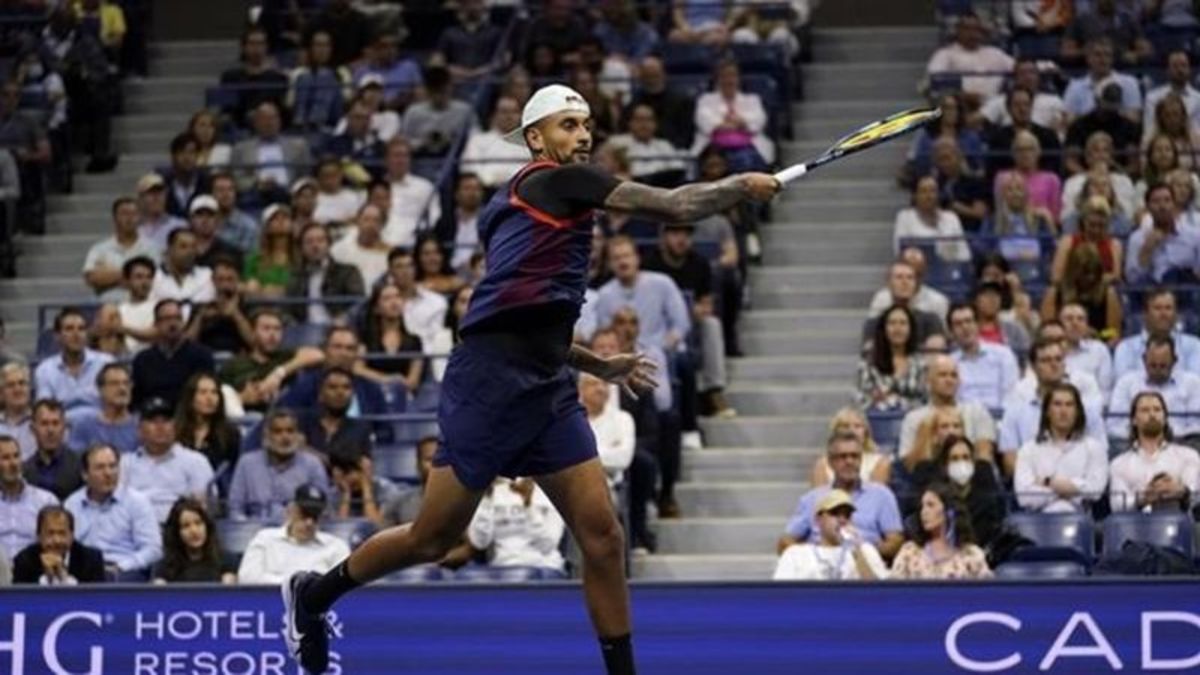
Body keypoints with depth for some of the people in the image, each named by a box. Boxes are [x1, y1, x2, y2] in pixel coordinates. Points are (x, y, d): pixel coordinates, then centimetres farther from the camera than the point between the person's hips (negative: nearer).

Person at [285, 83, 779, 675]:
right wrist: (742, 186, 7)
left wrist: (599, 365, 29)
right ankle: (313, 594, 23)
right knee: (433, 539, 1)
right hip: (491, 382, -9)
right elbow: (678, 206, -8)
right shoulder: (556, 181, -5)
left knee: (602, 536, -1)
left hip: (546, 388, 9)